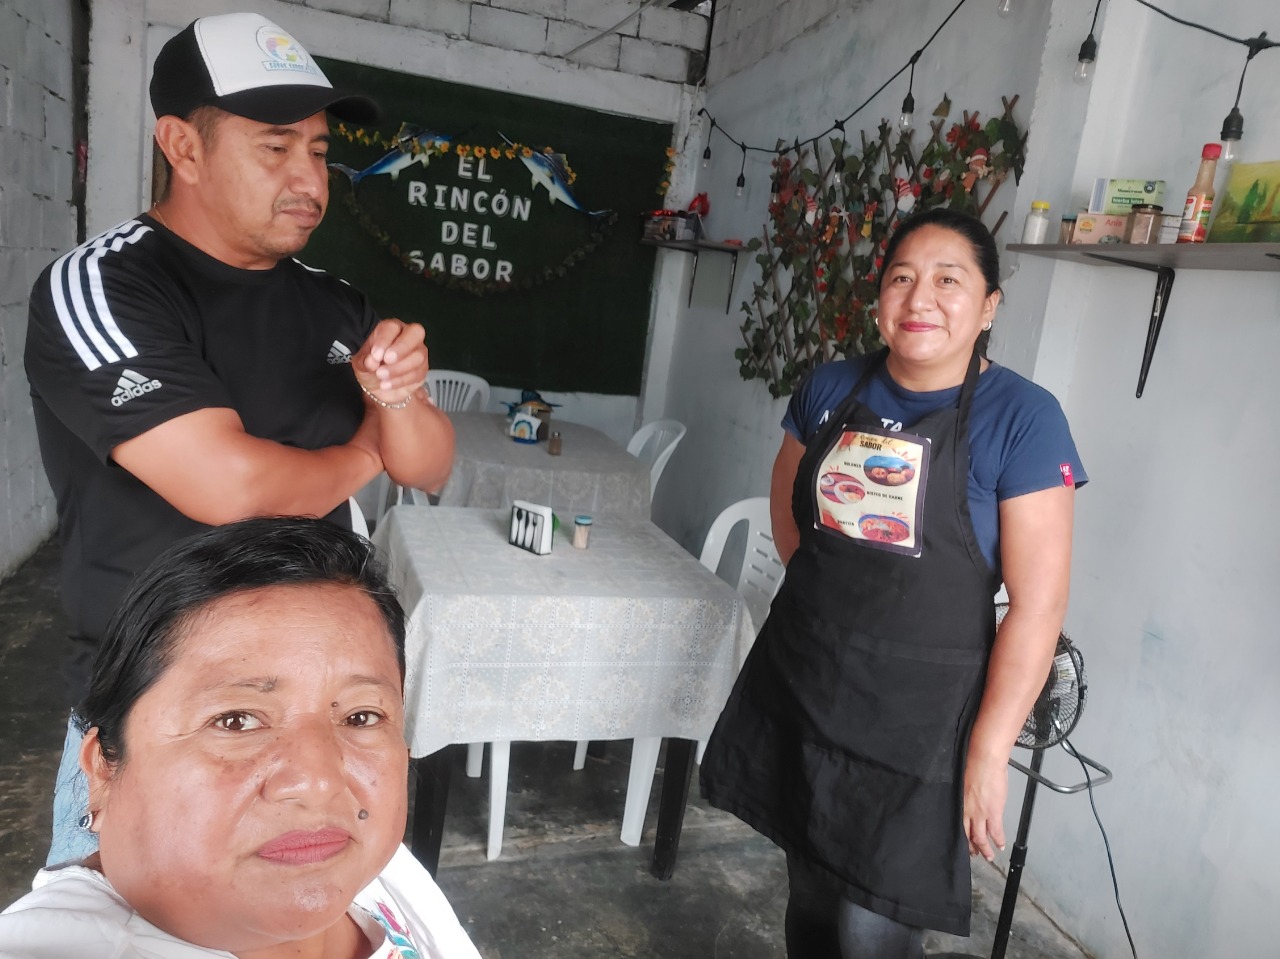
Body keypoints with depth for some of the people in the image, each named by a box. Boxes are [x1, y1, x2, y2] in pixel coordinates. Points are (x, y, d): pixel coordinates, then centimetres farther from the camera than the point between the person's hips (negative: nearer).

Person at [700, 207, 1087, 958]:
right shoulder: (832, 388, 0)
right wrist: (833, 601, 9)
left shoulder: (1022, 418, -13)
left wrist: (989, 751, -14)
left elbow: (1038, 604, -13)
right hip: (797, 688, 4)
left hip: (917, 720, -4)